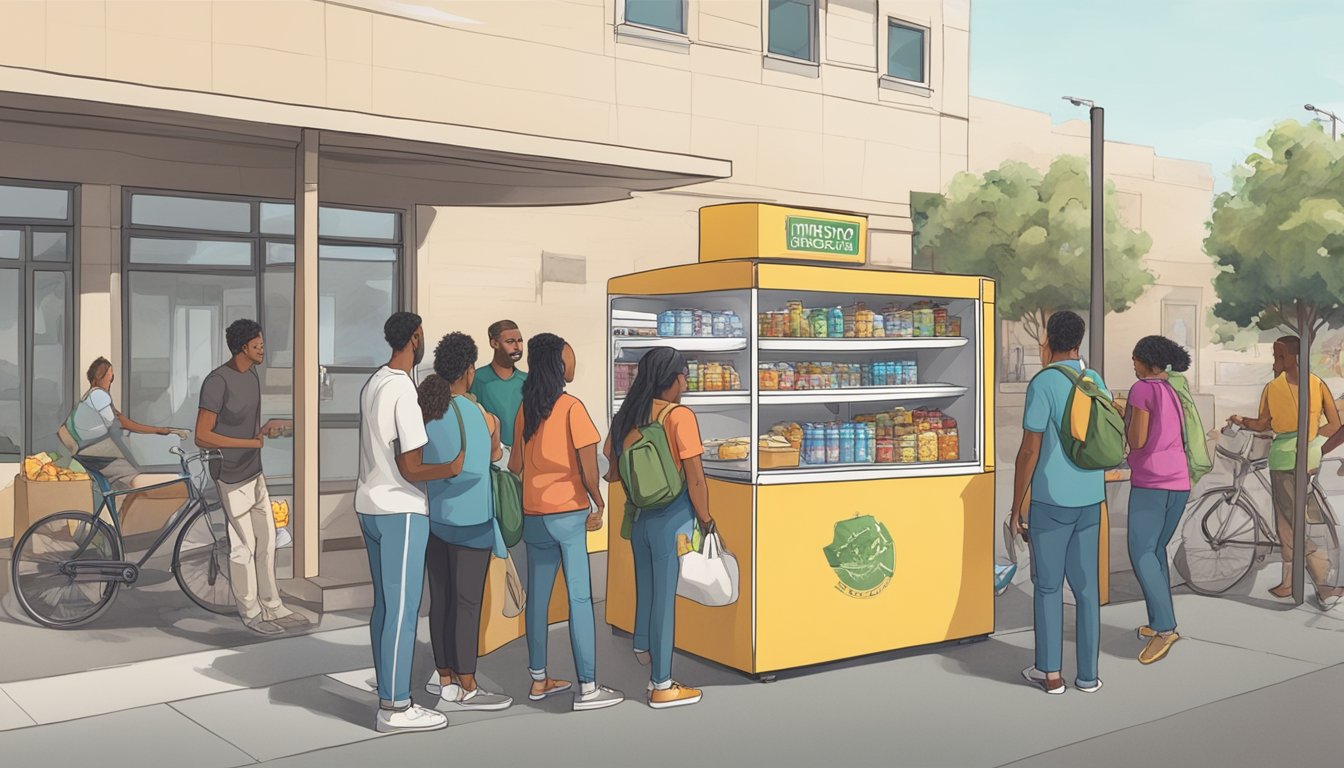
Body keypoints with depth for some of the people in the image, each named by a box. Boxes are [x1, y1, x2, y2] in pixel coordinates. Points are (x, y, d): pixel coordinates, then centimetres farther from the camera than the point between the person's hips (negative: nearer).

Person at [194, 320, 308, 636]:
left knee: (266, 541, 12)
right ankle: (251, 613, 14)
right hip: (231, 477, -8)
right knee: (243, 546, 1)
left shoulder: (252, 377, 8)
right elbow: (202, 437, -19)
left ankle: (272, 607, 23)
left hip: (254, 472, 8)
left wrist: (268, 427, -4)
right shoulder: (217, 381, -18)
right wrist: (251, 443, -21)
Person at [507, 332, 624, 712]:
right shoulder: (572, 408, -11)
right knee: (580, 598, -2)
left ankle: (539, 680, 21)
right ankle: (587, 688, 1)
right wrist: (598, 505, 0)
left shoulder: (525, 408, 6)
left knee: (537, 596, 12)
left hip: (533, 515, 6)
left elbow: (514, 464, 11)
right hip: (568, 513, -6)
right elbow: (588, 470, -14)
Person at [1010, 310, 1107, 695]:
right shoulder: (1096, 381, 7)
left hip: (1050, 500, -5)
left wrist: (1017, 505, -7)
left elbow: (1030, 450, -14)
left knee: (1048, 585, 5)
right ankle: (1088, 674, 13)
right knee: (1086, 585, 9)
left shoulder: (1043, 383, -12)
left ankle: (1050, 672, 8)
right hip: (1090, 499, 5)